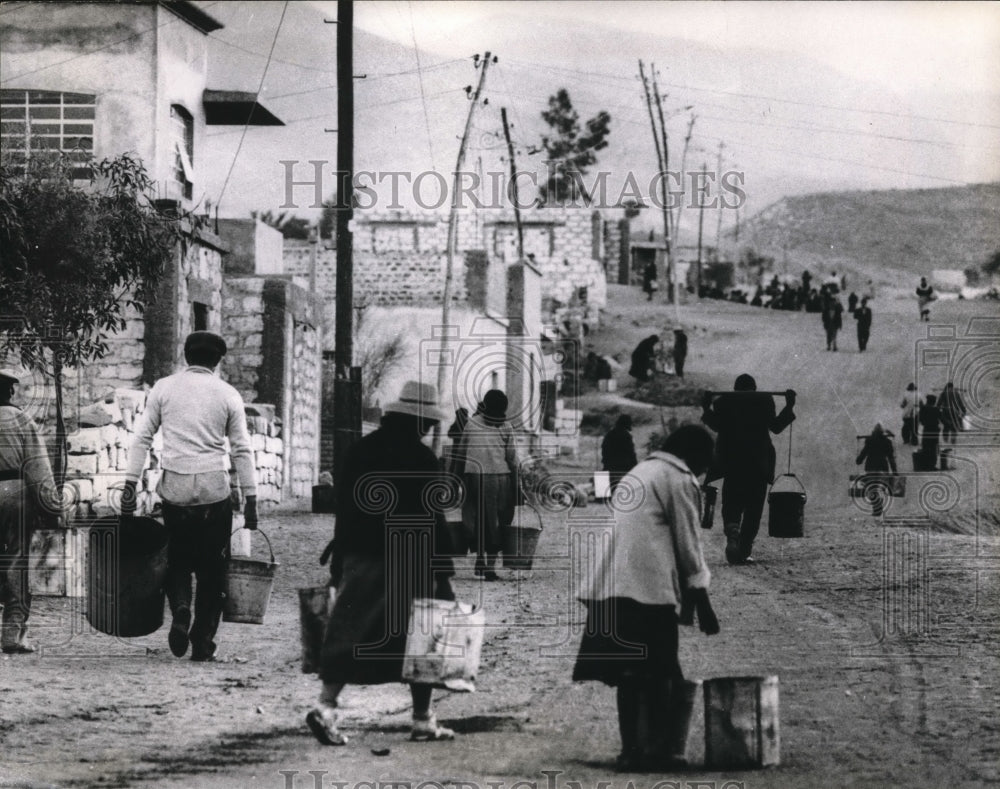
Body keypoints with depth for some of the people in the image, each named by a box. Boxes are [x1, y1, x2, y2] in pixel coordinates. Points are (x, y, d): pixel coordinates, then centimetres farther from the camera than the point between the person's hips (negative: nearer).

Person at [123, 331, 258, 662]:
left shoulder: (163, 388, 6)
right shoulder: (227, 394, 3)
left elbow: (142, 438, 2)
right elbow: (242, 451, 2)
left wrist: (130, 485, 3)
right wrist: (250, 499, 6)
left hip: (174, 488, 1)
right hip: (215, 489, -1)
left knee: (177, 559, 16)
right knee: (211, 567, 8)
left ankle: (180, 608, -11)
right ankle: (203, 643, 7)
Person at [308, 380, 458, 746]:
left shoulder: (360, 450, 7)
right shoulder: (422, 459, -10)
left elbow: (343, 508, 11)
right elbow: (433, 519, -12)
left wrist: (339, 560, 18)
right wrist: (443, 572, -8)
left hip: (360, 560, 5)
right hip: (408, 563, -5)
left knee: (351, 634, 6)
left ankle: (326, 705, -8)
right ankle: (423, 719, 11)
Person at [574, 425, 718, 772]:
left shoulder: (639, 472, 23)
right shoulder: (680, 481, -2)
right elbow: (688, 546, -3)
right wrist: (703, 604, 2)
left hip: (612, 588, 8)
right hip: (653, 588, -7)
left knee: (628, 673, 8)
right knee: (658, 674, -3)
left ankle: (630, 750, 7)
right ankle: (658, 751, -4)